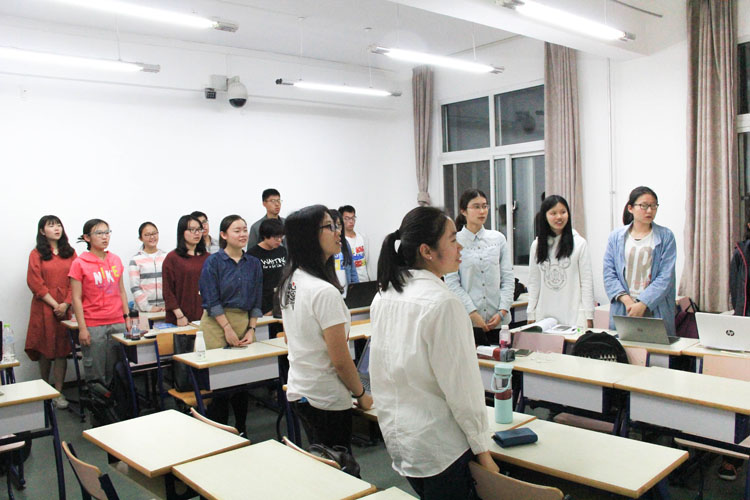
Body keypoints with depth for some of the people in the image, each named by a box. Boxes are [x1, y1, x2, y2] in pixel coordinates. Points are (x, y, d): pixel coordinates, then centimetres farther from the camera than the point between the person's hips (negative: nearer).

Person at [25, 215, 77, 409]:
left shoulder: (70, 253, 10)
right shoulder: (37, 254, 3)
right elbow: (35, 283, -5)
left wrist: (66, 304, -8)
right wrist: (54, 305, -11)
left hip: (65, 307, 2)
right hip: (44, 307, -2)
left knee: (62, 349, 0)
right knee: (45, 349, 4)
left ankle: (58, 393, 5)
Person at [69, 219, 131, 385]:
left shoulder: (116, 260, 10)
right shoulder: (79, 263, -3)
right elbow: (76, 298, -5)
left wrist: (127, 317, 11)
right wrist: (82, 328, -10)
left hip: (118, 323, 4)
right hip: (93, 325, -4)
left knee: (117, 371, 8)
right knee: (96, 372, 1)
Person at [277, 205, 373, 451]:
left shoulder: (289, 282, 3)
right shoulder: (324, 291, -24)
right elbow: (341, 360, -21)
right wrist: (361, 394, -4)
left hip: (298, 391, 9)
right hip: (327, 400, -9)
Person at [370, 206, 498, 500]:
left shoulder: (384, 298, 1)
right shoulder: (443, 303, -22)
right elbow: (460, 385, -19)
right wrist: (483, 451, -9)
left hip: (397, 438, 8)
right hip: (439, 447, -7)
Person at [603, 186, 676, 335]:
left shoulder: (666, 236, 3)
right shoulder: (616, 237, 7)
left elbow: (666, 277, -5)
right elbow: (609, 275, 2)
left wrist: (643, 303, -14)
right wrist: (627, 300, -12)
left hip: (655, 311, -1)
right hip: (622, 311, 1)